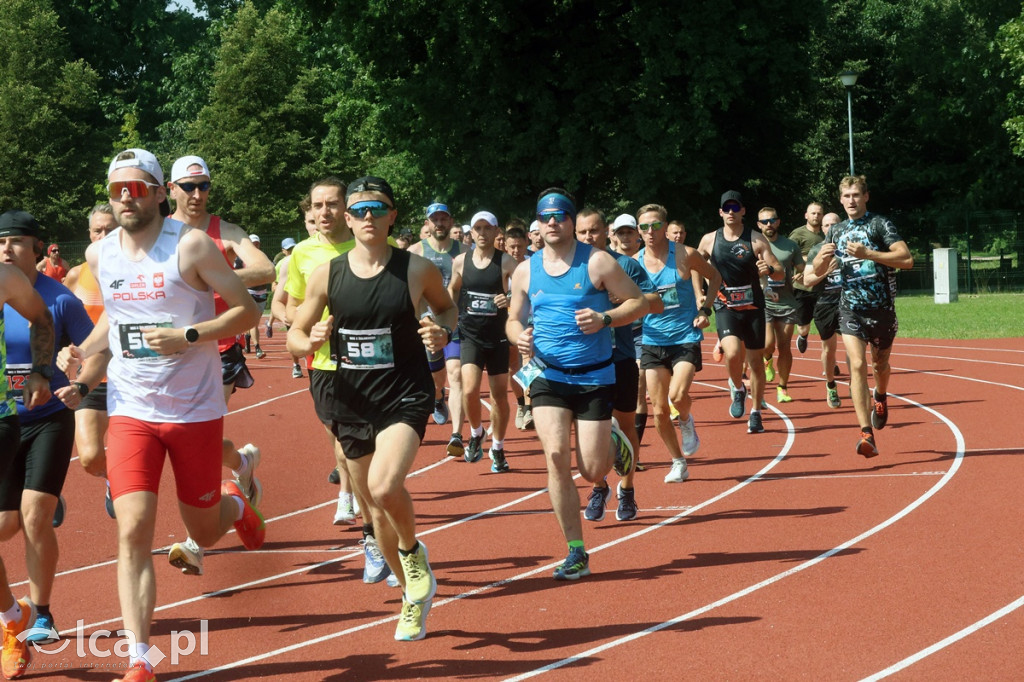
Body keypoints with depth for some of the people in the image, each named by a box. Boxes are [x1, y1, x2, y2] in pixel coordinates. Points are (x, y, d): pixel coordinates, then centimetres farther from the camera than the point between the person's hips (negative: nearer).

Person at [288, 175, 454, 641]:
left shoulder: (417, 269, -5)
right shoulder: (327, 274, -1)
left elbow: (446, 306, 14)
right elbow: (294, 336, 7)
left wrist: (443, 332, -8)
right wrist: (311, 341, -16)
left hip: (405, 397, -4)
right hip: (351, 402, 4)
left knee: (384, 487, -27)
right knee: (376, 509, 12)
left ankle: (413, 551, 5)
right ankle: (414, 597, 33)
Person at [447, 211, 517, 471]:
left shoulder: (506, 262, -6)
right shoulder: (461, 261, 1)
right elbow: (453, 289, 19)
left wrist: (511, 300, -28)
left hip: (498, 337, -1)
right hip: (470, 335, 1)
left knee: (499, 395, 6)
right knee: (470, 391, -16)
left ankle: (497, 448, 23)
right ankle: (476, 433, 12)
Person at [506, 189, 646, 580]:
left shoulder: (597, 262, -5)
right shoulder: (525, 272, 6)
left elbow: (638, 302, -3)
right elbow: (514, 318, 18)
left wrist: (605, 318, -21)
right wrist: (519, 336, -6)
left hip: (594, 377, -2)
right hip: (548, 376, 2)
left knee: (592, 472, -3)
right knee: (556, 458, -13)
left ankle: (613, 443, 35)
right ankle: (576, 553, -3)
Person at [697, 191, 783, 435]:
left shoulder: (756, 240, -3)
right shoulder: (709, 240, 1)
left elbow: (780, 274, -6)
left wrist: (770, 269, -28)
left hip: (753, 307, 0)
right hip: (725, 307, 0)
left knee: (755, 360, 4)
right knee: (733, 352, -24)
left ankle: (756, 413, 18)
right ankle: (737, 389, 6)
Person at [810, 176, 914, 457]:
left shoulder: (880, 224, -5)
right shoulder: (837, 231, 11)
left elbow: (907, 259, -16)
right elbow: (817, 270, 19)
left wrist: (868, 254, -25)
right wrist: (822, 257, -6)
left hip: (882, 309, -2)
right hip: (851, 310, 2)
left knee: (880, 365, 15)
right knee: (857, 365, -14)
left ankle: (880, 397, 52)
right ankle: (867, 435, -19)